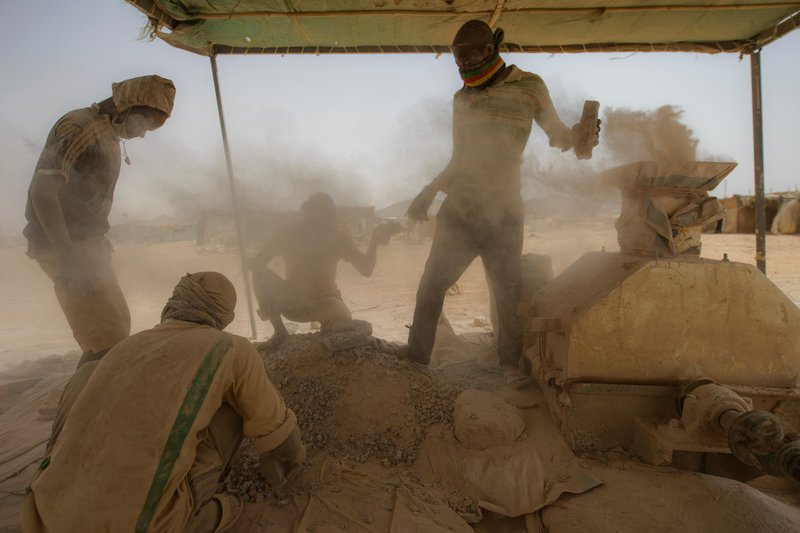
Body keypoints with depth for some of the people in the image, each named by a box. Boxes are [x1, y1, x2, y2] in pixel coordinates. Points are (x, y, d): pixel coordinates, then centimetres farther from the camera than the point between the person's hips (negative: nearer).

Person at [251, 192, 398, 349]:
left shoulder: (339, 237, -14)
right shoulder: (287, 234, -15)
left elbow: (366, 269, -17)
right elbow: (258, 262, -21)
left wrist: (374, 242, -34)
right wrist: (265, 290, -41)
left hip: (325, 301, 0)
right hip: (292, 301, 0)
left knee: (341, 319, -33)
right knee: (260, 276, -25)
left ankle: (327, 330, 8)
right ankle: (279, 333, -7)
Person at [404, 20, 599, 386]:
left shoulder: (528, 87, 3)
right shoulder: (462, 98, 15)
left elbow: (556, 134, 10)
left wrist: (576, 135, -13)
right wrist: (428, 193, 14)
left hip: (502, 215, -3)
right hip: (458, 209, 4)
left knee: (509, 293, 5)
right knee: (431, 285, 3)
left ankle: (512, 363, 26)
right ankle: (416, 356, 17)